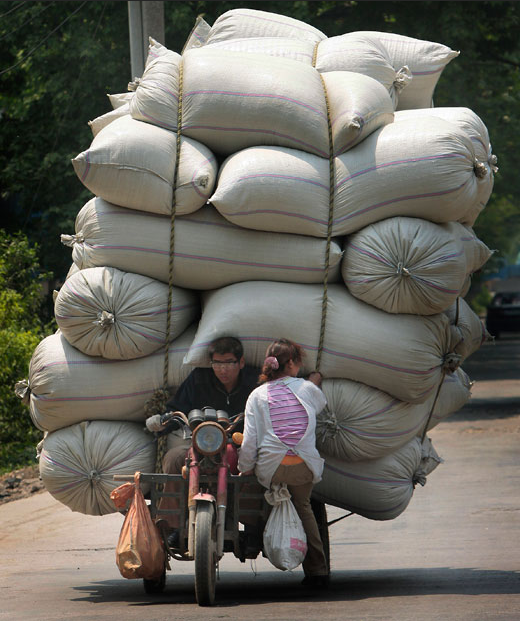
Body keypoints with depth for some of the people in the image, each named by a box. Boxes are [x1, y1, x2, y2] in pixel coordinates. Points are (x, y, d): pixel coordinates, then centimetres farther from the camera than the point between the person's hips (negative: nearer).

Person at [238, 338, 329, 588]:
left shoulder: (257, 395, 4)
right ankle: (317, 569, 19)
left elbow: (250, 439, -2)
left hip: (271, 467, -1)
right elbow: (322, 403, 31)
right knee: (303, 506, 23)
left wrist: (244, 469, 8)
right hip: (305, 465, 1)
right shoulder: (307, 389, 6)